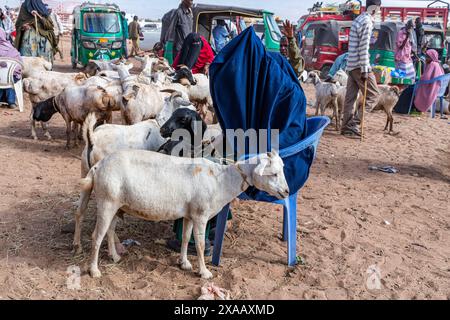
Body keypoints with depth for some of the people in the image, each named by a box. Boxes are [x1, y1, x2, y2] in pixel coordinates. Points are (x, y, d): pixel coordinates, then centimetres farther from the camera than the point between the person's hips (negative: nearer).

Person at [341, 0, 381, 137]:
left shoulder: (359, 19, 17)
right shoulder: (367, 22, -12)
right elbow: (363, 48, -18)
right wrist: (365, 70, -19)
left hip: (351, 65, 9)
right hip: (359, 66, -9)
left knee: (350, 97, 8)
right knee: (373, 95, -1)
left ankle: (347, 126, 10)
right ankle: (354, 121, -8)